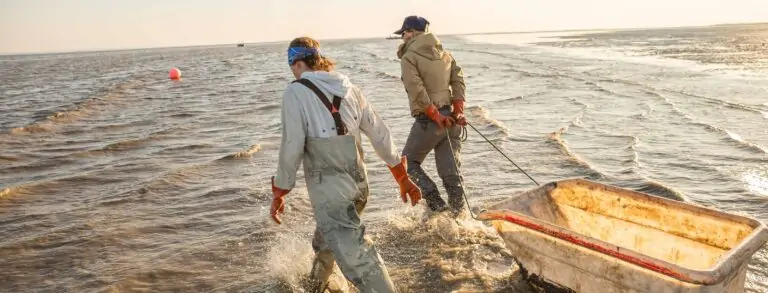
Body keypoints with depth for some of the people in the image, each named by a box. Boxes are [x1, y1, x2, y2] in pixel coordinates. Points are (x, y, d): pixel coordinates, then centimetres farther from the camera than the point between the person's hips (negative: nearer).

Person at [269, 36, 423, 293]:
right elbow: (380, 134, 12)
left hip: (329, 188, -7)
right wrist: (402, 176, 19)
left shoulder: (296, 92, -7)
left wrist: (279, 192, 2)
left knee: (355, 256, -7)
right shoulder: (348, 88, 9)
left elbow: (291, 147, -10)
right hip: (358, 183, 7)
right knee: (328, 238, 30)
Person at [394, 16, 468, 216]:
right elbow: (458, 79, 6)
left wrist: (435, 115, -17)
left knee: (409, 162, 10)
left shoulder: (409, 57, -5)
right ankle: (459, 214, 9)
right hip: (451, 119, 6)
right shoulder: (444, 53, 15)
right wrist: (458, 111, 0)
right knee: (450, 170, 9)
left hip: (428, 120, -6)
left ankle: (436, 204, -1)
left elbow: (417, 90, -17)